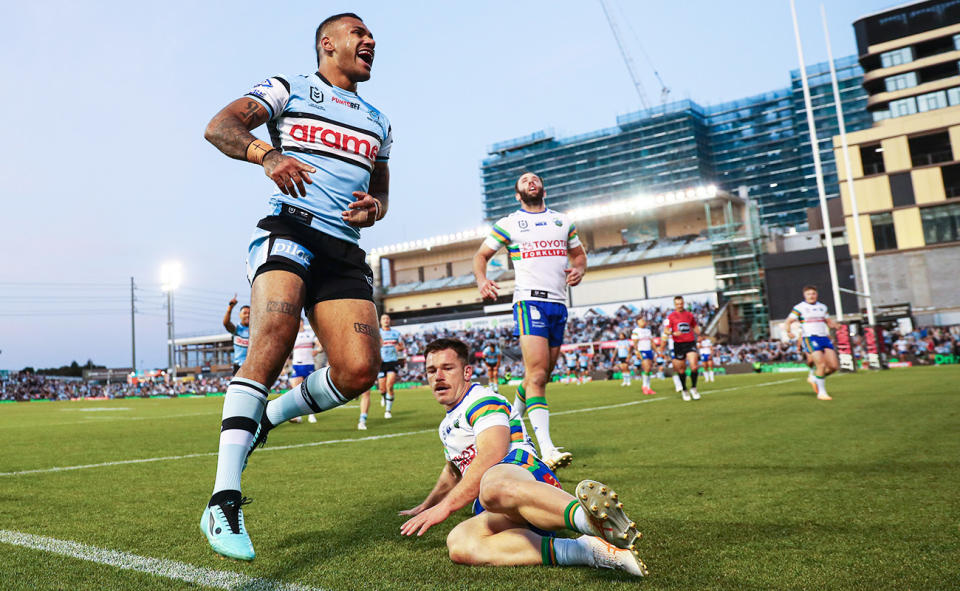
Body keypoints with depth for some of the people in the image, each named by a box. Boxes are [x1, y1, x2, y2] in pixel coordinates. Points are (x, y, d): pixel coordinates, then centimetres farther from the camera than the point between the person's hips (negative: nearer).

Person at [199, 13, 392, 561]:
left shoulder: (378, 123, 28)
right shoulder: (290, 89, 12)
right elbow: (219, 126, 1)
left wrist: (375, 207, 8)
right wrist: (267, 154, -20)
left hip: (345, 250, 5)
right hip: (289, 229, -5)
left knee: (359, 369, -15)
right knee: (274, 338, -30)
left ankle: (267, 417, 13)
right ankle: (225, 500, -28)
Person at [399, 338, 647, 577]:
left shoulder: (483, 400, 4)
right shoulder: (448, 425, 32)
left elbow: (490, 457, -13)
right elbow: (453, 472, 50)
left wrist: (445, 506, -16)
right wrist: (424, 507, 60)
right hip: (503, 516, 8)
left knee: (492, 486, -44)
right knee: (459, 544, -29)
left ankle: (588, 517, -69)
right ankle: (584, 550, -42)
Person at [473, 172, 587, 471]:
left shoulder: (563, 221, 18)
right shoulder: (509, 224, 7)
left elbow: (579, 253, 26)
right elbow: (481, 255, 9)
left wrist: (579, 269, 2)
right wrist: (482, 280, -11)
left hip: (559, 303, 5)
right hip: (529, 300, -5)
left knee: (541, 375, 9)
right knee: (537, 373, -17)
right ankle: (547, 449, -20)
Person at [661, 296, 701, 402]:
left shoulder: (690, 314, 12)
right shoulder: (671, 316, 2)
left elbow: (695, 326, 25)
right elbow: (665, 331, -2)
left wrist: (699, 335, 10)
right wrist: (674, 333, -21)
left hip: (690, 343, 1)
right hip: (678, 344, -1)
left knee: (694, 366, -16)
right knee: (681, 369, 5)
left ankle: (693, 388, 1)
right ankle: (684, 390, 22)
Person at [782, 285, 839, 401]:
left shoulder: (822, 307, 17)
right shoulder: (799, 308, 0)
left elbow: (829, 321, 25)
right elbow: (788, 322, -4)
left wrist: (835, 325, 1)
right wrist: (788, 332, -24)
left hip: (825, 338, 6)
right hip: (810, 338, -6)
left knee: (834, 366, -3)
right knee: (821, 365, -17)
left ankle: (816, 378, 23)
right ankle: (821, 392, -3)